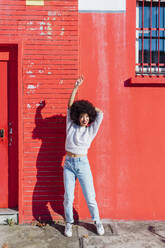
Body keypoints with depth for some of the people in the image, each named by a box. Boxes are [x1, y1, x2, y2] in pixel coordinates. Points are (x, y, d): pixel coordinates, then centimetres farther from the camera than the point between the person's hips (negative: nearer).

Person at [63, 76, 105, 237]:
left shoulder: (91, 131, 3)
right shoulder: (71, 127, 5)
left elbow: (100, 114, -1)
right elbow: (70, 106, 2)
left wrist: (87, 105, 11)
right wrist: (76, 87, -1)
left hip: (83, 164, -1)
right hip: (69, 164, 1)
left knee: (90, 197, 4)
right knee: (68, 197, 3)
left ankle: (97, 221, 25)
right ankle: (69, 223, 22)